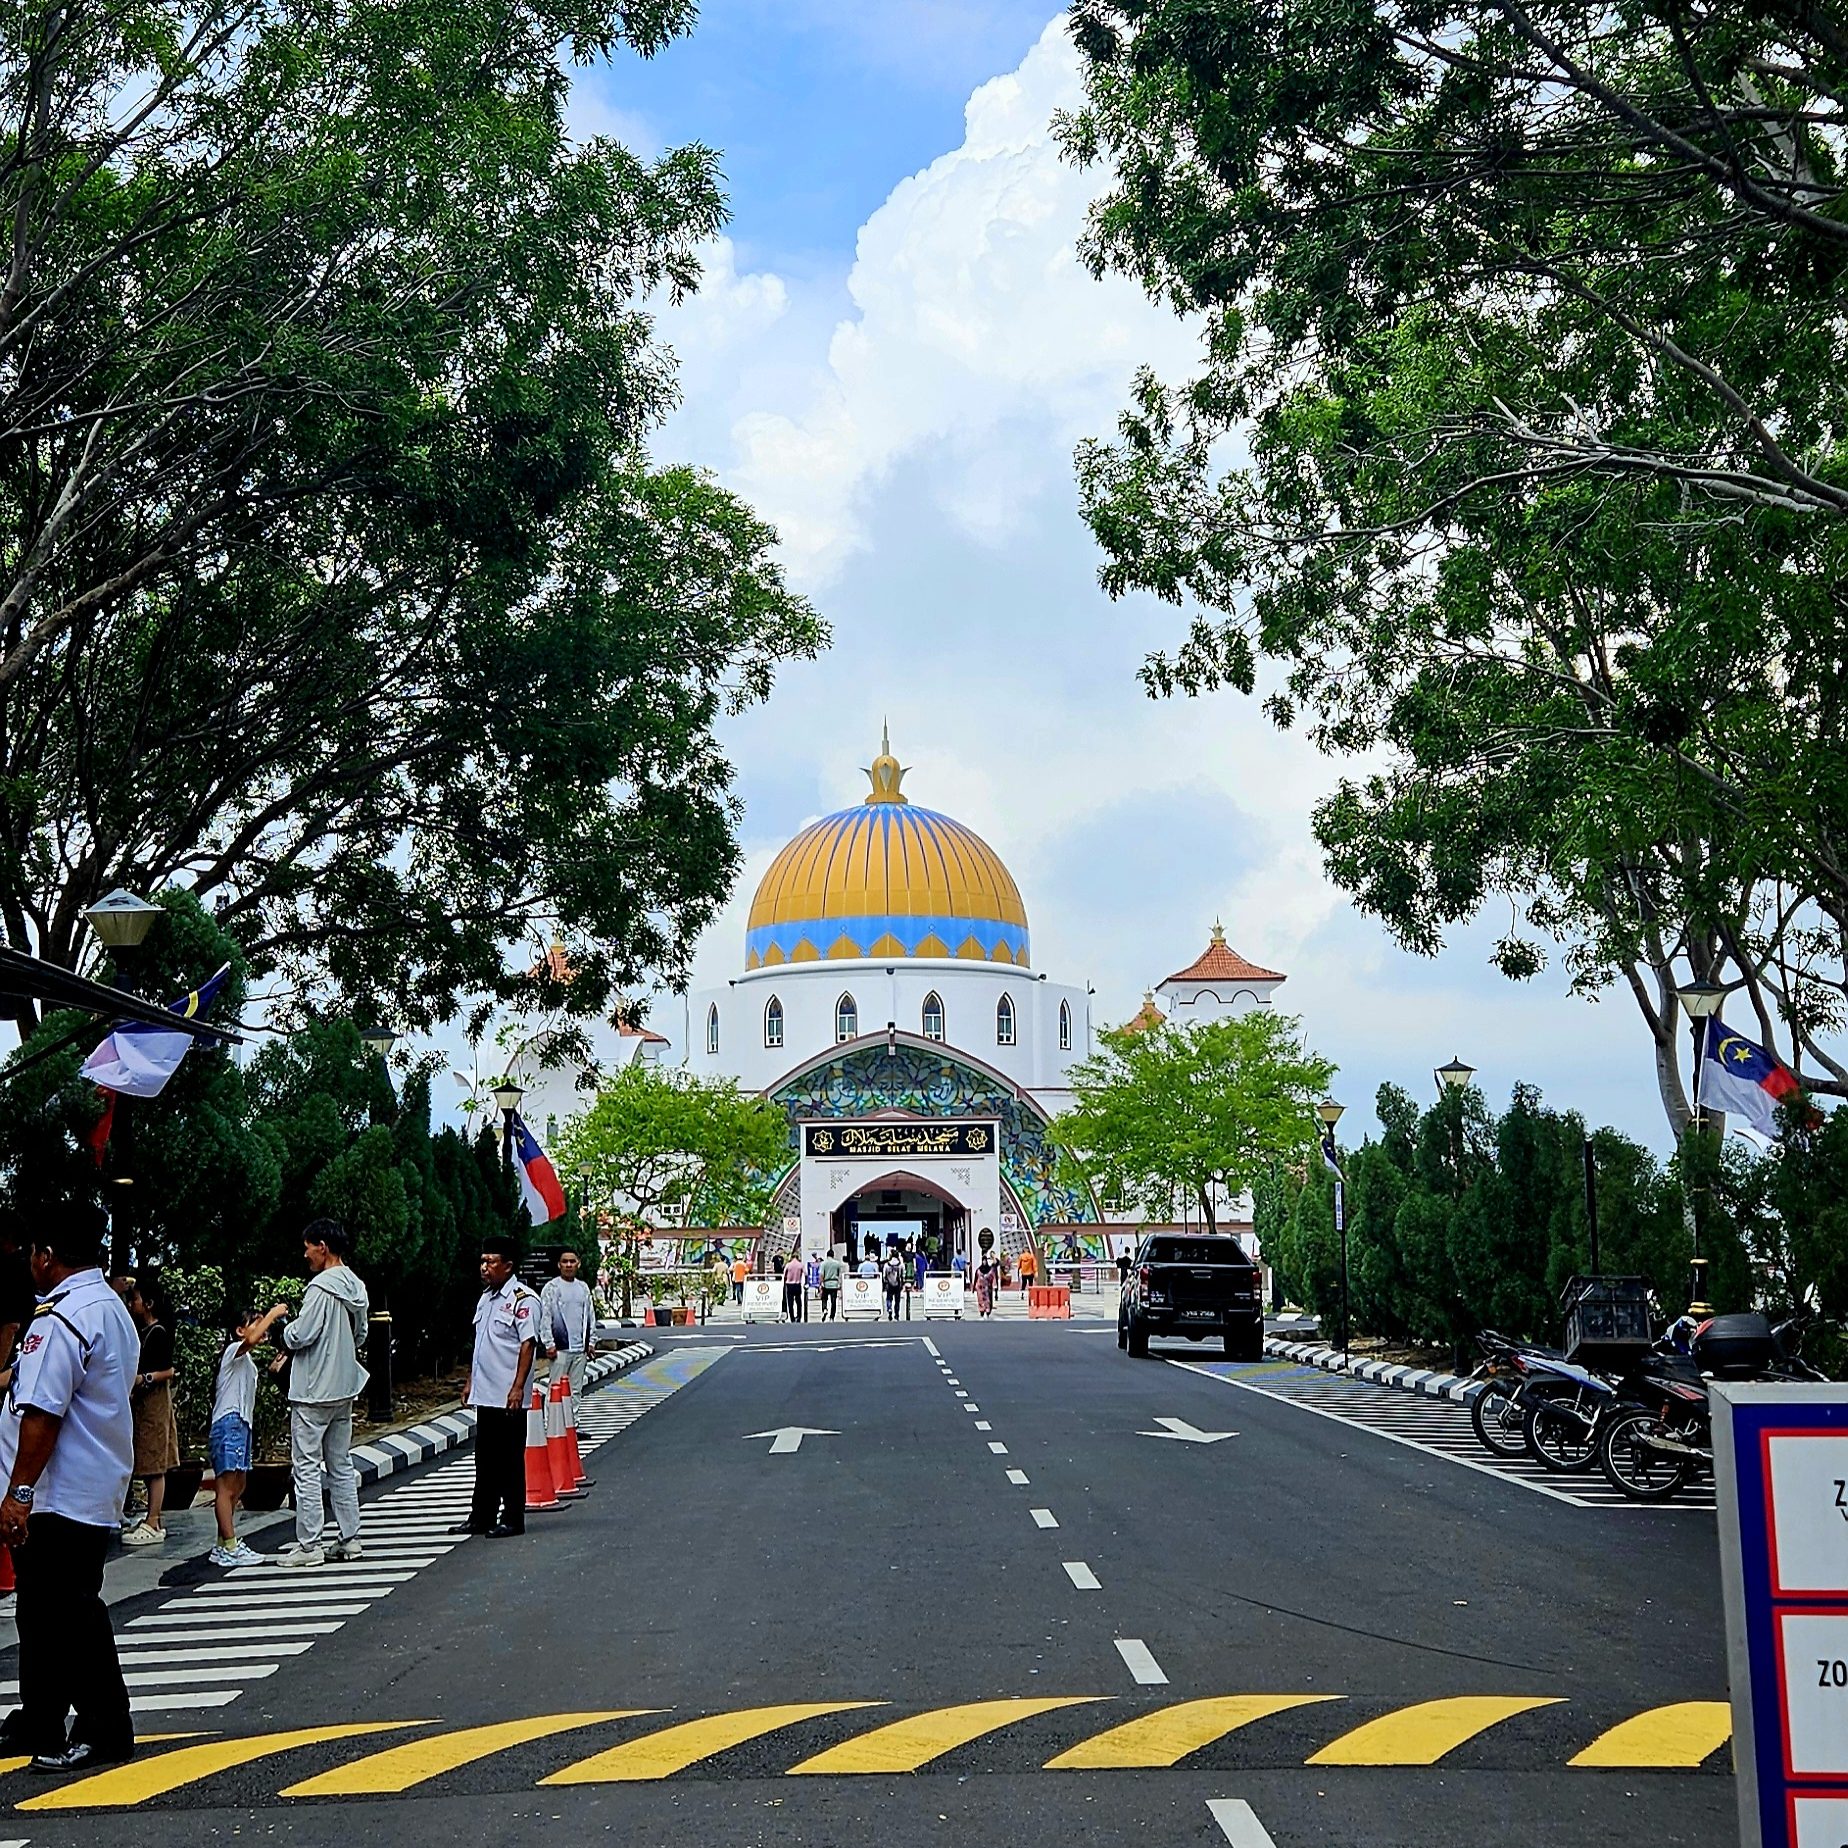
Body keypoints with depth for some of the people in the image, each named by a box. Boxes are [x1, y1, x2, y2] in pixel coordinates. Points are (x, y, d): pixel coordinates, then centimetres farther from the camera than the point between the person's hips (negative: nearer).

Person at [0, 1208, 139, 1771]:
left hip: (59, 1494, -10)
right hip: (96, 1487, 10)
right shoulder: (113, 1309, 14)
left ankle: (105, 1731, 3)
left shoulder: (62, 1317, -19)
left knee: (67, 1613, -3)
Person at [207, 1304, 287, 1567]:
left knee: (237, 1486, 13)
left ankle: (224, 1545, 18)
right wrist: (273, 1314, -21)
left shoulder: (246, 1361, 24)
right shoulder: (234, 1350, -6)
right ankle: (230, 1548, -13)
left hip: (241, 1424, 11)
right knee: (227, 1487, -11)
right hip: (228, 1423, -11)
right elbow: (251, 1340, -28)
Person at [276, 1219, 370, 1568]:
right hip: (344, 1389, 8)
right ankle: (349, 1539, 16)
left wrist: (282, 1319, -1)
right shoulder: (357, 1288, 9)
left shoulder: (321, 1287, -18)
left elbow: (299, 1336, -20)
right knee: (341, 1466, 13)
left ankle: (308, 1545, -2)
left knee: (307, 1467, -3)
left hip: (313, 1393, -8)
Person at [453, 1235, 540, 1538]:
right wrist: (470, 1380, 21)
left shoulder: (523, 1300, -11)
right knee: (484, 1458, 13)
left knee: (510, 1459, -1)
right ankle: (481, 1517, 20)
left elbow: (528, 1345, -16)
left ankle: (512, 1520, 5)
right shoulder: (486, 1298, 16)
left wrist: (518, 1387, -20)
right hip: (484, 1394, 8)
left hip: (508, 1397, -8)